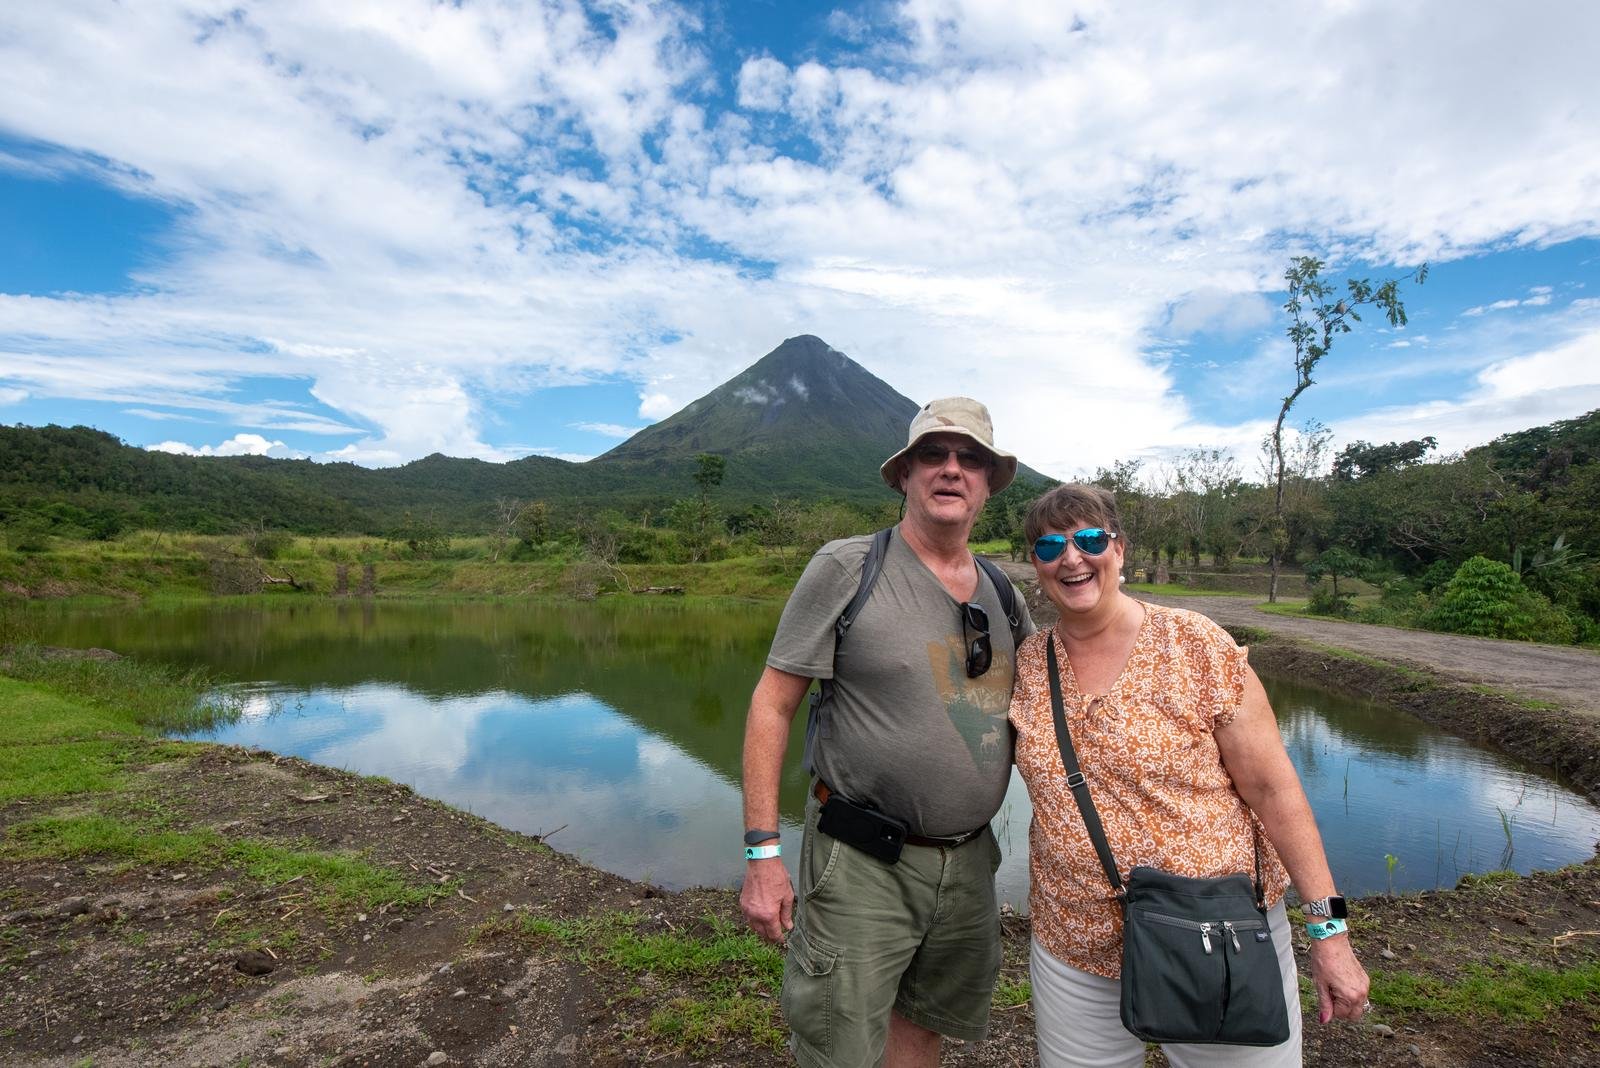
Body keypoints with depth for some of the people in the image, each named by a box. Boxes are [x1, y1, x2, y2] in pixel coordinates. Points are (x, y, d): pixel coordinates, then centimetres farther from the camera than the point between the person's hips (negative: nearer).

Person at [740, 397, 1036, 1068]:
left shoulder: (1005, 596, 5)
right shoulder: (846, 568, -11)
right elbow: (771, 705, -11)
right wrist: (763, 853, -14)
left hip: (969, 866, 5)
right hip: (861, 866, -5)